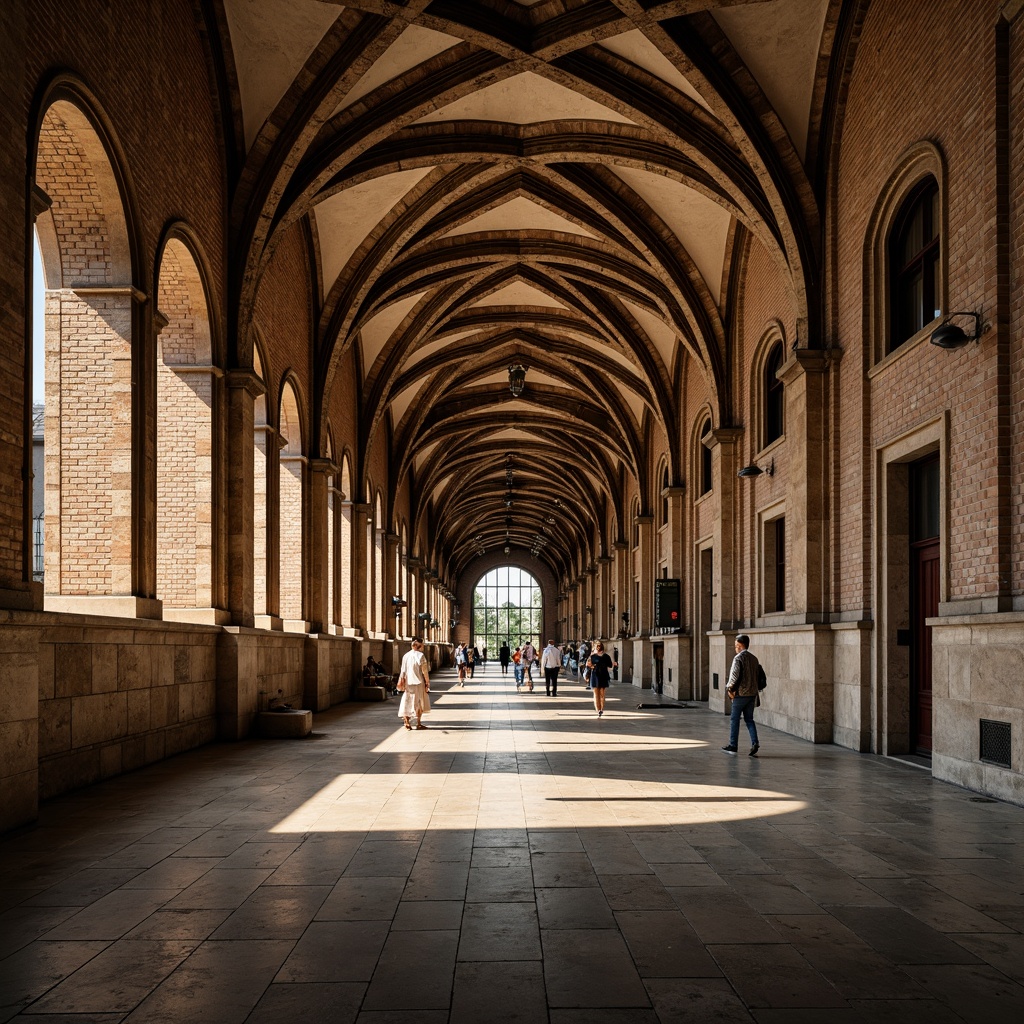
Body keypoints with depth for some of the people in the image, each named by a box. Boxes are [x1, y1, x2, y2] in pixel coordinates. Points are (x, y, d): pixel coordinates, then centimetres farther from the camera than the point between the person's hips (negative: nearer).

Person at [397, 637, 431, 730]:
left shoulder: (406, 656, 2)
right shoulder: (421, 656, -11)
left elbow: (403, 671, 6)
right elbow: (425, 671, -11)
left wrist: (401, 681, 13)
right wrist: (427, 683, -5)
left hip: (408, 683, 4)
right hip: (419, 683, -4)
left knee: (407, 702, 10)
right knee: (419, 703, 10)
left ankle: (407, 722, 5)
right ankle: (418, 723, 12)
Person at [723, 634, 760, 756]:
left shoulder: (738, 658, -13)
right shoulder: (754, 659, 10)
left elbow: (734, 675, -21)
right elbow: (758, 676, 12)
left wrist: (729, 688, -8)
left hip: (741, 694, -6)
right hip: (752, 694, 6)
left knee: (734, 720, 5)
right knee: (749, 719, 12)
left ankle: (733, 746, 10)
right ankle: (755, 743, -5)